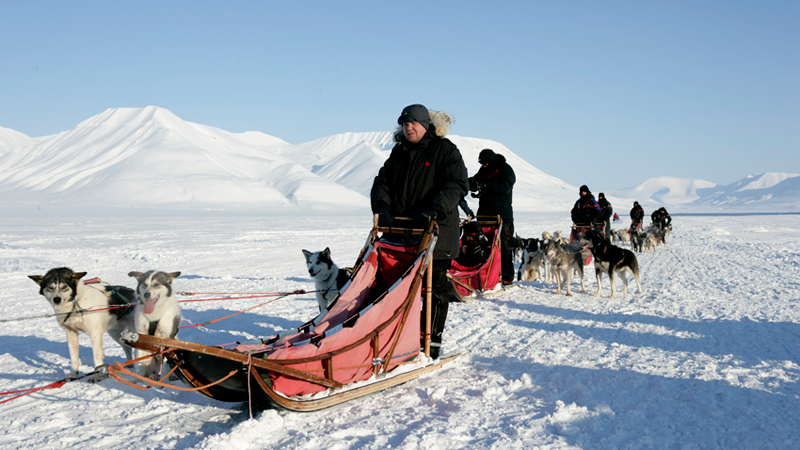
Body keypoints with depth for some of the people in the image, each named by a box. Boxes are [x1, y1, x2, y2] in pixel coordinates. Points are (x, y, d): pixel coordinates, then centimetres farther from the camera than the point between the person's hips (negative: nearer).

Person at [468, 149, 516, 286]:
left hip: (502, 216, -6)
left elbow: (504, 187, -21)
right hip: (485, 214, 6)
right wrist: (472, 182, -6)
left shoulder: (506, 170, -6)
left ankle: (506, 276, 1)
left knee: (504, 246, -3)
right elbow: (475, 185, 18)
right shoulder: (484, 169, 14)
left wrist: (485, 185, -25)